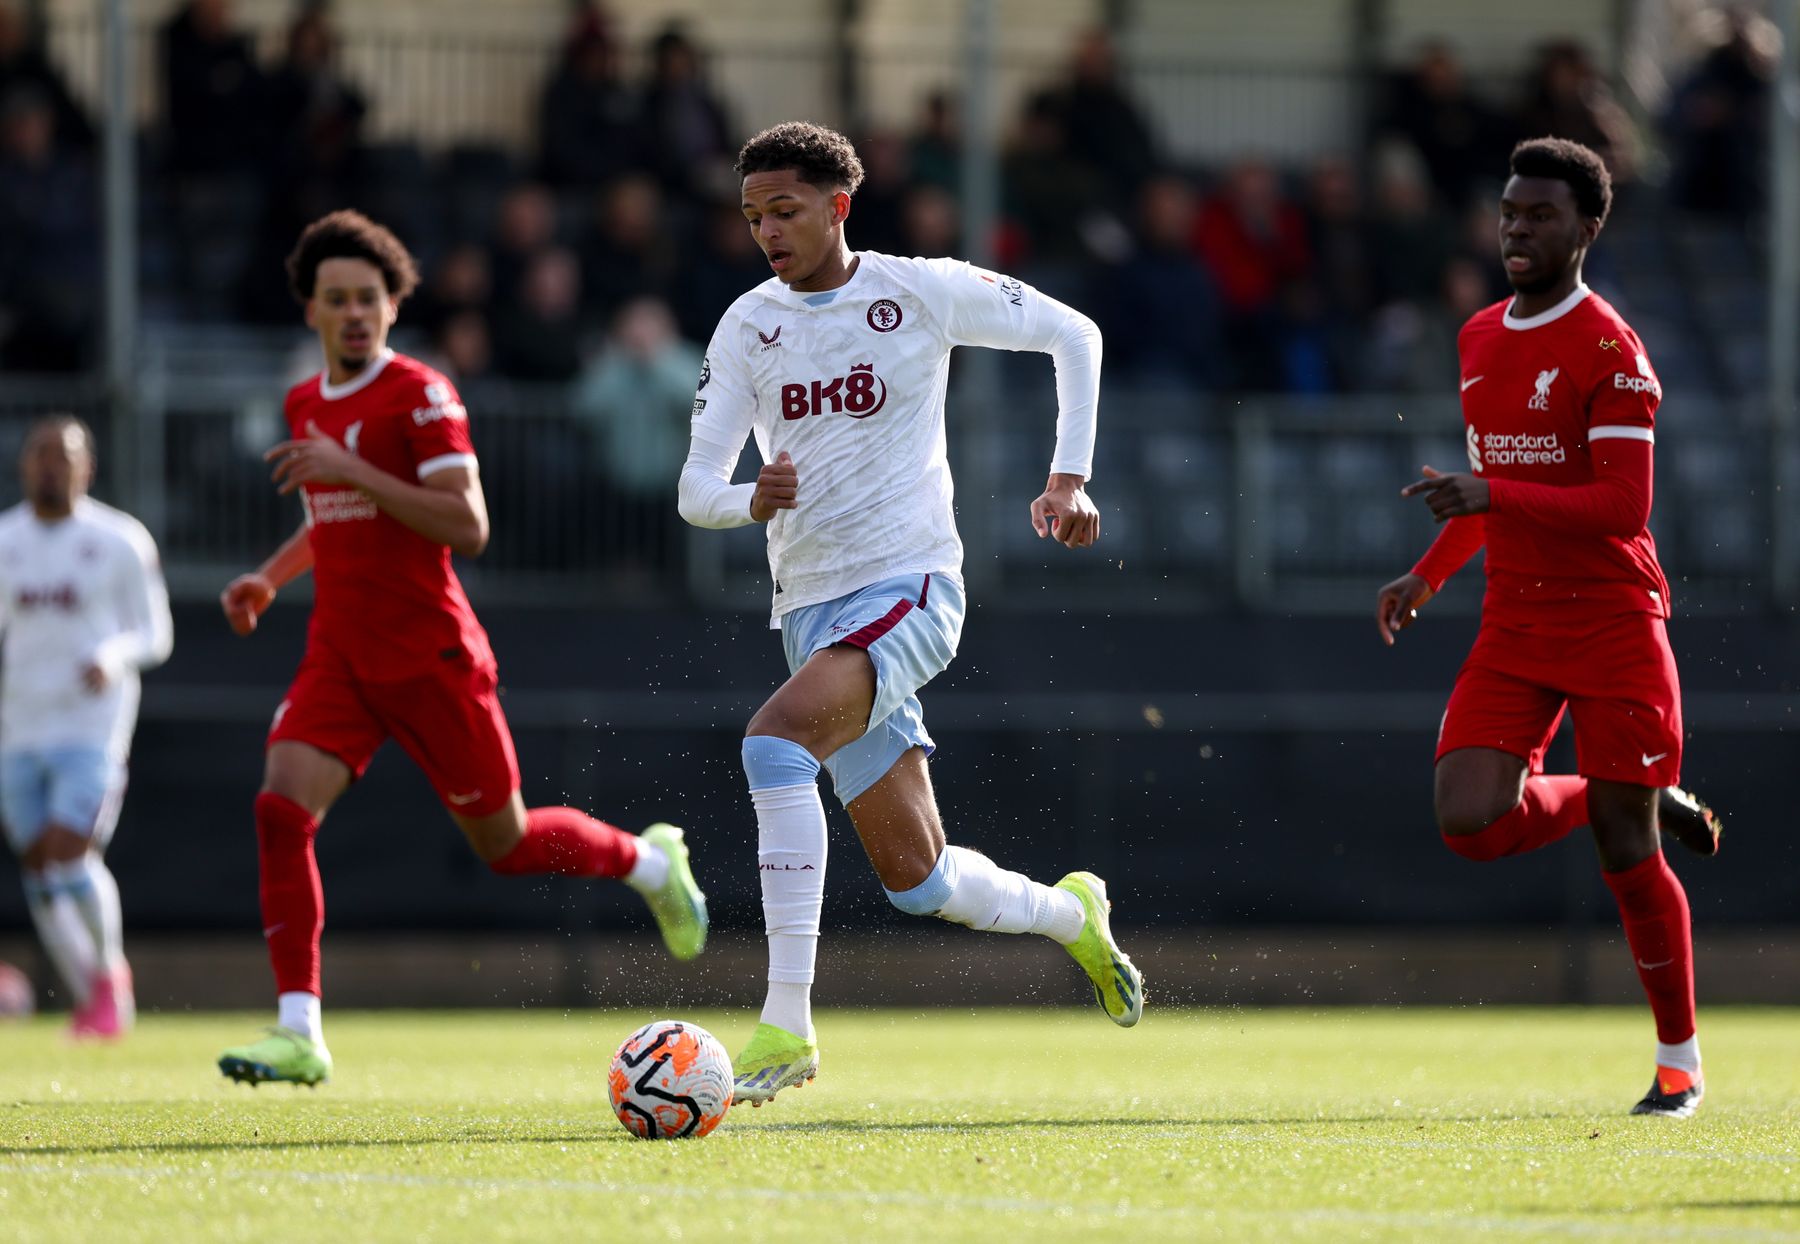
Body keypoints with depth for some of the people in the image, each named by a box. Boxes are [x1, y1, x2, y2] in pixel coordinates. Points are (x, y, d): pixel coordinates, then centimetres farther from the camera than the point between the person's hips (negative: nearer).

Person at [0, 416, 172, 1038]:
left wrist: (114, 655, -20)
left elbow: (155, 635, 1)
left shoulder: (119, 542, -2)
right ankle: (89, 999, 19)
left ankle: (109, 970, 8)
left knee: (68, 853, -17)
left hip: (92, 725, -4)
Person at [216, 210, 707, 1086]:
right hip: (339, 656, 6)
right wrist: (270, 578, 12)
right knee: (281, 808, -17)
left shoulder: (419, 396, -11)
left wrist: (354, 472, -27)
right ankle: (299, 1034, -19)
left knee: (503, 844, 5)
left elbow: (467, 527, -20)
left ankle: (650, 862, 35)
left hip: (429, 657, -6)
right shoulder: (306, 404, 11)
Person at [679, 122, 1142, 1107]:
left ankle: (786, 1025, -30)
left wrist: (1068, 479, 2)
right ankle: (1069, 913, 37)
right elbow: (695, 488, 4)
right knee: (916, 883, 5)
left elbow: (1073, 335, 8)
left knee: (775, 740, -31)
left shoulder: (922, 291, -3)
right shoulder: (747, 327, 6)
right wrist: (751, 501, -20)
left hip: (909, 583, -5)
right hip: (812, 607, 5)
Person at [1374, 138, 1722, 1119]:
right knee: (1470, 821, -12)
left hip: (1613, 624, -6)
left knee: (1624, 849, -3)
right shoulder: (1479, 340, 12)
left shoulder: (1609, 349, -11)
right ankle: (1648, 806, 17)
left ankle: (1680, 1060, 14)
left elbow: (1623, 505, -18)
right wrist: (1430, 574, 16)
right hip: (1514, 626, 6)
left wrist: (1490, 494, -26)